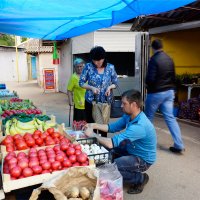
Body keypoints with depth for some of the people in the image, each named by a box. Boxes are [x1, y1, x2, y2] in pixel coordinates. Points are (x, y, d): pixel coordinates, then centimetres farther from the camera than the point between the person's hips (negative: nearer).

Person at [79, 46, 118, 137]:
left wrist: (110, 87, -17)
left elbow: (115, 83, 5)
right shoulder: (88, 66, -7)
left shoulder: (110, 67, -5)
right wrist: (91, 88, -18)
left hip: (105, 101, 0)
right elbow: (81, 83, -1)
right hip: (90, 101, 0)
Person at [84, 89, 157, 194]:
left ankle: (140, 178, -1)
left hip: (142, 159, -9)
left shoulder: (139, 126, -35)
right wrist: (94, 125, -6)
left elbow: (111, 143, -36)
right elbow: (113, 127, 6)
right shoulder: (129, 116, -7)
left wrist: (93, 134, -23)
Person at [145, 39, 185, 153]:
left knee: (149, 117, 12)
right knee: (170, 118, 6)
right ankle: (179, 145, 3)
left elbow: (150, 79, -19)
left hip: (156, 93, -6)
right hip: (169, 92, 6)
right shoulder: (169, 59, 6)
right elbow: (173, 77, 12)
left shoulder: (154, 60, -16)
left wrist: (147, 85, 1)